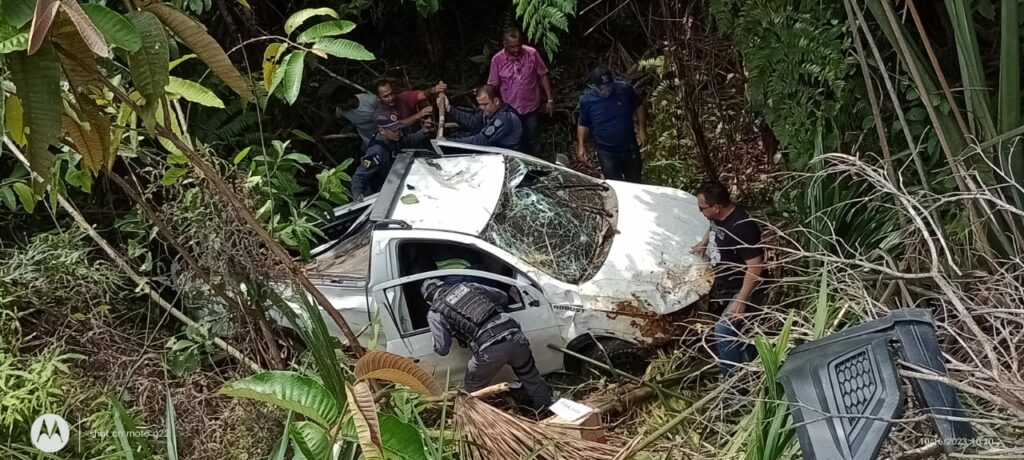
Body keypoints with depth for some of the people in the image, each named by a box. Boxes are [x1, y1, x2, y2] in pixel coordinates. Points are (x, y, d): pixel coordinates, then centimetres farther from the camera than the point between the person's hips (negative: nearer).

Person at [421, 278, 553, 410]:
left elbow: (443, 349, 4)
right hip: (514, 336, 5)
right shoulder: (468, 286, 22)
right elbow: (503, 297, 28)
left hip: (489, 348, -5)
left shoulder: (435, 312, 9)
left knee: (474, 390, 24)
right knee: (531, 378, 29)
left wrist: (436, 347, 28)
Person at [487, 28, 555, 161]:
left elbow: (543, 76, -3)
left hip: (531, 108, 0)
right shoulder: (497, 60, -11)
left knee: (531, 140, 16)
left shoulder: (532, 54, -12)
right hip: (509, 111, 0)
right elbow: (493, 86, -4)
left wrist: (549, 99, -3)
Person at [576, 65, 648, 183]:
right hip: (607, 153, -1)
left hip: (630, 148, 2)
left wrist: (642, 129, -5)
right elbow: (583, 124, 2)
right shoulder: (587, 100, -14)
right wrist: (581, 145, -7)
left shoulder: (625, 89, -14)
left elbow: (639, 106, 3)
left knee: (635, 184, 18)